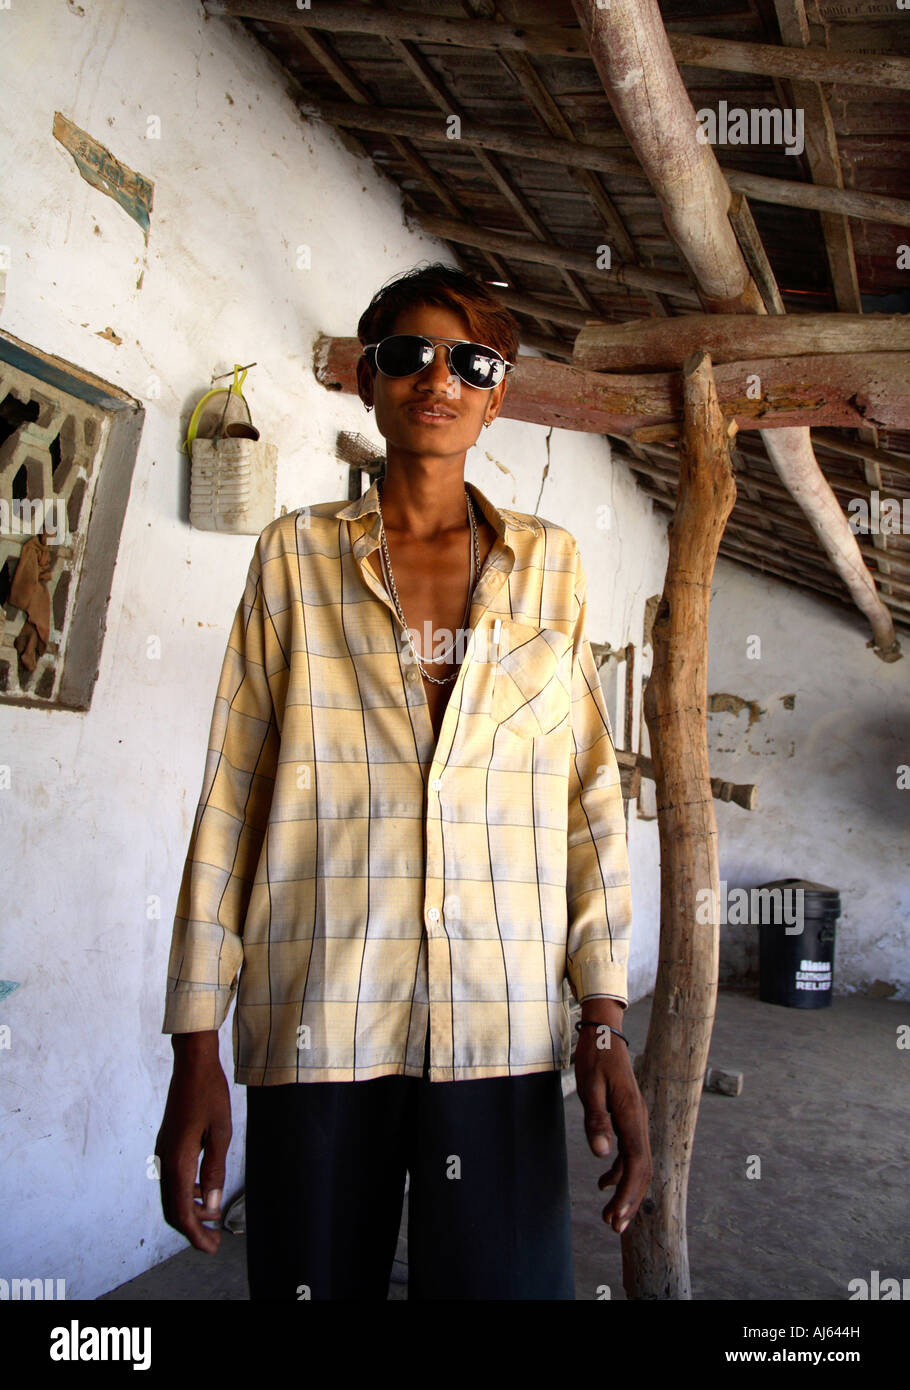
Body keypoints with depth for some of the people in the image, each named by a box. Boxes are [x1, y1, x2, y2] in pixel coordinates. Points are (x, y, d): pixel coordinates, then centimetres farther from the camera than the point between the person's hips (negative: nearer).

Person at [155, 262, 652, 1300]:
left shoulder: (549, 564, 9)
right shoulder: (296, 554, 5)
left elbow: (590, 793, 6)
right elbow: (231, 795, 3)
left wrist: (604, 1019, -1)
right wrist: (195, 1047, 0)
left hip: (502, 1024, 1)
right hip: (318, 1018, 0)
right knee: (314, 1277, 10)